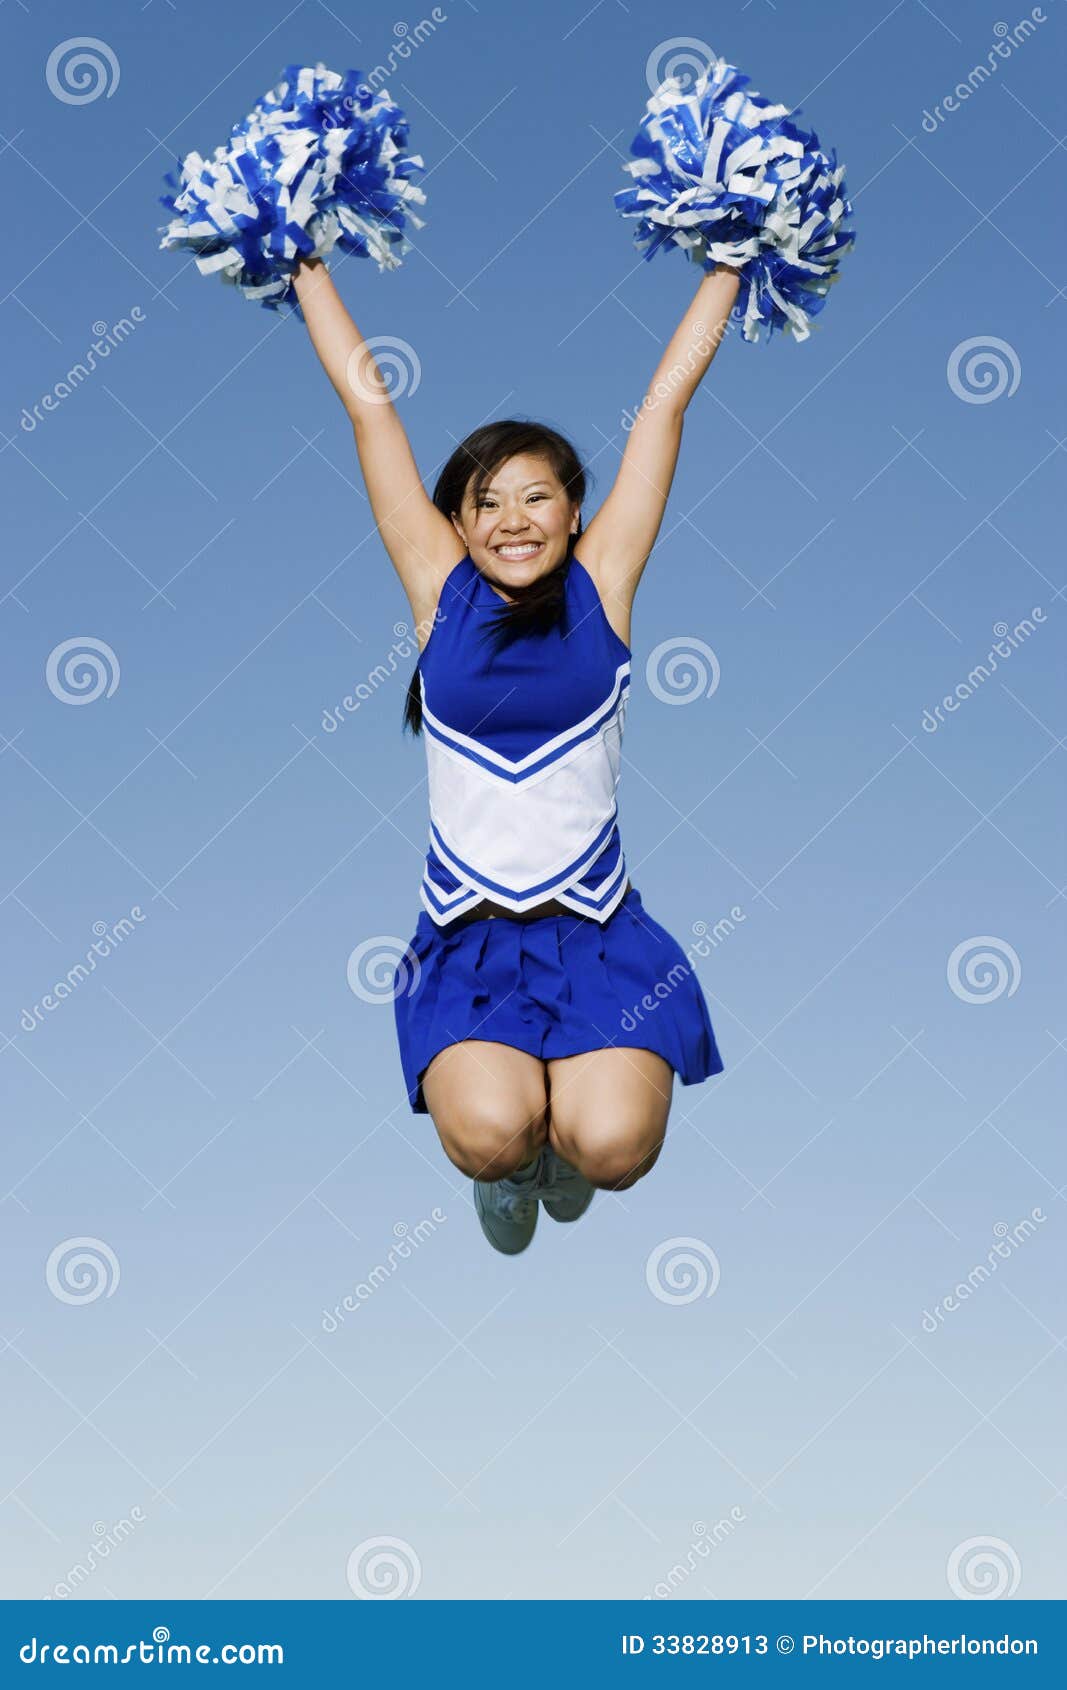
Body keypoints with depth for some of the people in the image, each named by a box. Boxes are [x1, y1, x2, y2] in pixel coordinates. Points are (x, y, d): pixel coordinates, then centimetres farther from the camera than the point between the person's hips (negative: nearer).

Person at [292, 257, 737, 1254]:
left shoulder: (600, 585, 5)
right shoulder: (441, 589, 6)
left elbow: (668, 394, 8)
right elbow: (365, 398, 10)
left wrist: (730, 259, 11)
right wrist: (305, 264, 14)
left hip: (596, 928, 0)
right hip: (468, 937, 0)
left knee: (612, 1146, -24)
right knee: (488, 1134, -28)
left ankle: (563, 1138, 16)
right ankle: (510, 1165, 12)